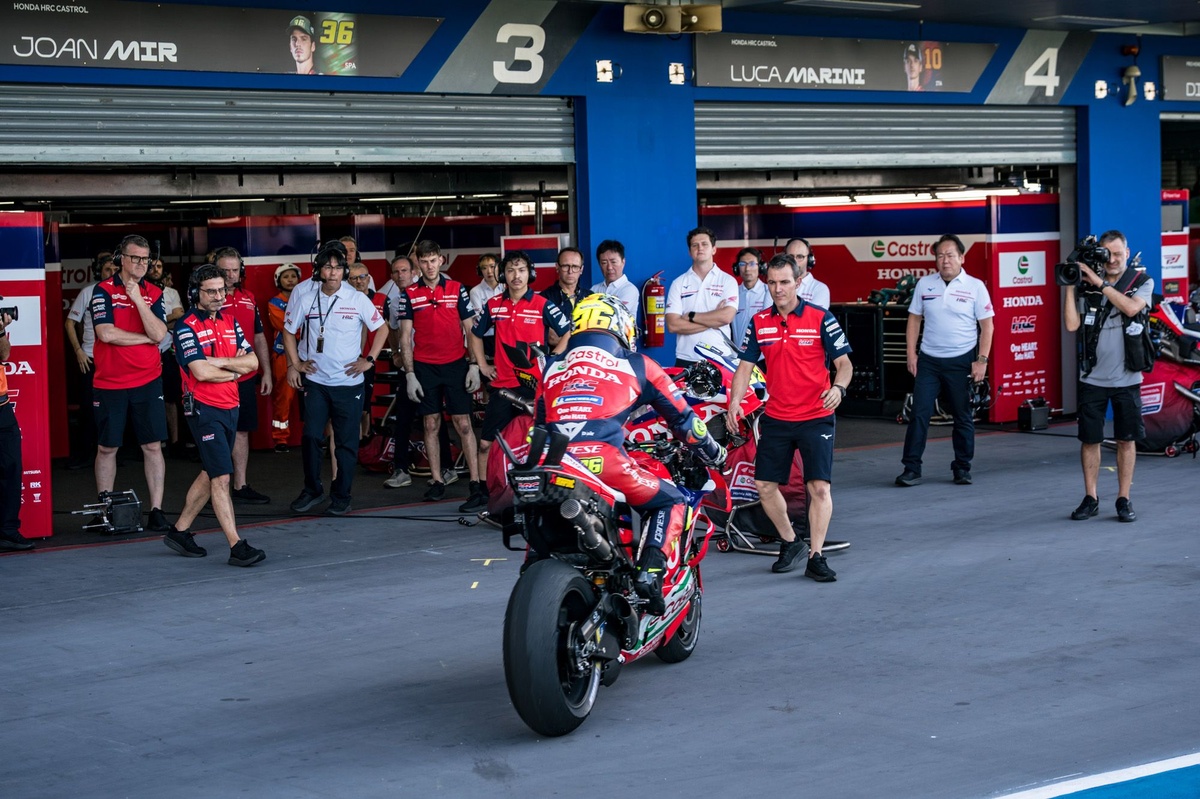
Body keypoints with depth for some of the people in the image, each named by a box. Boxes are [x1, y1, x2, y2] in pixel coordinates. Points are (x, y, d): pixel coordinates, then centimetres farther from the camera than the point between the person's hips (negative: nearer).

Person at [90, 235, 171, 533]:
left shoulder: (153, 293, 5)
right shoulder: (104, 291, -4)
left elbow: (159, 334, -9)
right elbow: (107, 333, -16)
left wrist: (138, 299, -15)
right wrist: (145, 337, -8)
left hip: (147, 382, 2)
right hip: (109, 383, -2)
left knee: (152, 446, -1)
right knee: (106, 448, 6)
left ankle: (156, 510, 3)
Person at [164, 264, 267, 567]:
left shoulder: (230, 321, 12)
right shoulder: (186, 327, -10)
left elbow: (252, 362, 4)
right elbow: (201, 372, -20)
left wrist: (219, 361, -11)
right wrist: (234, 370, -5)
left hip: (230, 407, 8)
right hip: (204, 409, -8)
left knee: (209, 474, 14)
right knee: (221, 477, -10)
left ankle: (179, 531, 27)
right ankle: (237, 546, -11)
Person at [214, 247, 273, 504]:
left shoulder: (249, 300, 11)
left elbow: (259, 338, 18)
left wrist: (266, 372, 15)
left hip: (246, 379, 6)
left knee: (242, 431, 13)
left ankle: (240, 486, 22)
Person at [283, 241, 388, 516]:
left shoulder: (357, 300, -3)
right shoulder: (306, 300, 1)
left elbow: (381, 328, 6)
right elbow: (288, 331, 14)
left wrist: (369, 360, -2)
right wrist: (295, 363, 6)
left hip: (348, 382, -1)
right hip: (316, 381, 1)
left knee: (346, 442, 3)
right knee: (310, 436, -5)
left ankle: (341, 497, 13)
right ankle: (312, 491, 11)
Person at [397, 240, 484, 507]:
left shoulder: (457, 289, 3)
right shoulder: (410, 294, 5)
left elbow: (470, 330, 5)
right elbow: (405, 337, 5)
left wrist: (474, 366, -3)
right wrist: (409, 374, -1)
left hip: (456, 364, -1)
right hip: (424, 367, 2)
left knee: (463, 423, -6)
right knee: (431, 424, 6)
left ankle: (476, 484, -10)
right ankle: (437, 481, 13)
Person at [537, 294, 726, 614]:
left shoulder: (552, 367, 27)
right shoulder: (636, 365, 19)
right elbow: (682, 418, 25)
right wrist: (714, 453, 42)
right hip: (604, 461, -4)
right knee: (670, 501, 17)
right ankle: (649, 572, -4)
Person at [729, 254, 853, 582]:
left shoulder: (820, 318, -6)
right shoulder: (759, 322, 5)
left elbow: (844, 362, -5)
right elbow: (745, 365, 7)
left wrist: (838, 388, -26)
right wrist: (734, 401, -8)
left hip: (816, 417, -4)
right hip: (776, 418, 4)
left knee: (819, 487, -11)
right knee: (764, 485, 6)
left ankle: (816, 557, -4)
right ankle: (789, 541, 26)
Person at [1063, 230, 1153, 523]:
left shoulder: (1142, 282, 0)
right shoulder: (1086, 285, 2)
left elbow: (1131, 307, -20)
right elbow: (1072, 325, -6)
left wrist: (1100, 282, -20)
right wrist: (1070, 287, -11)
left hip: (1126, 378, -1)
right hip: (1092, 376, 1)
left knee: (1126, 439, 4)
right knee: (1089, 439, 5)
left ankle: (1124, 500, 13)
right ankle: (1090, 499, 15)